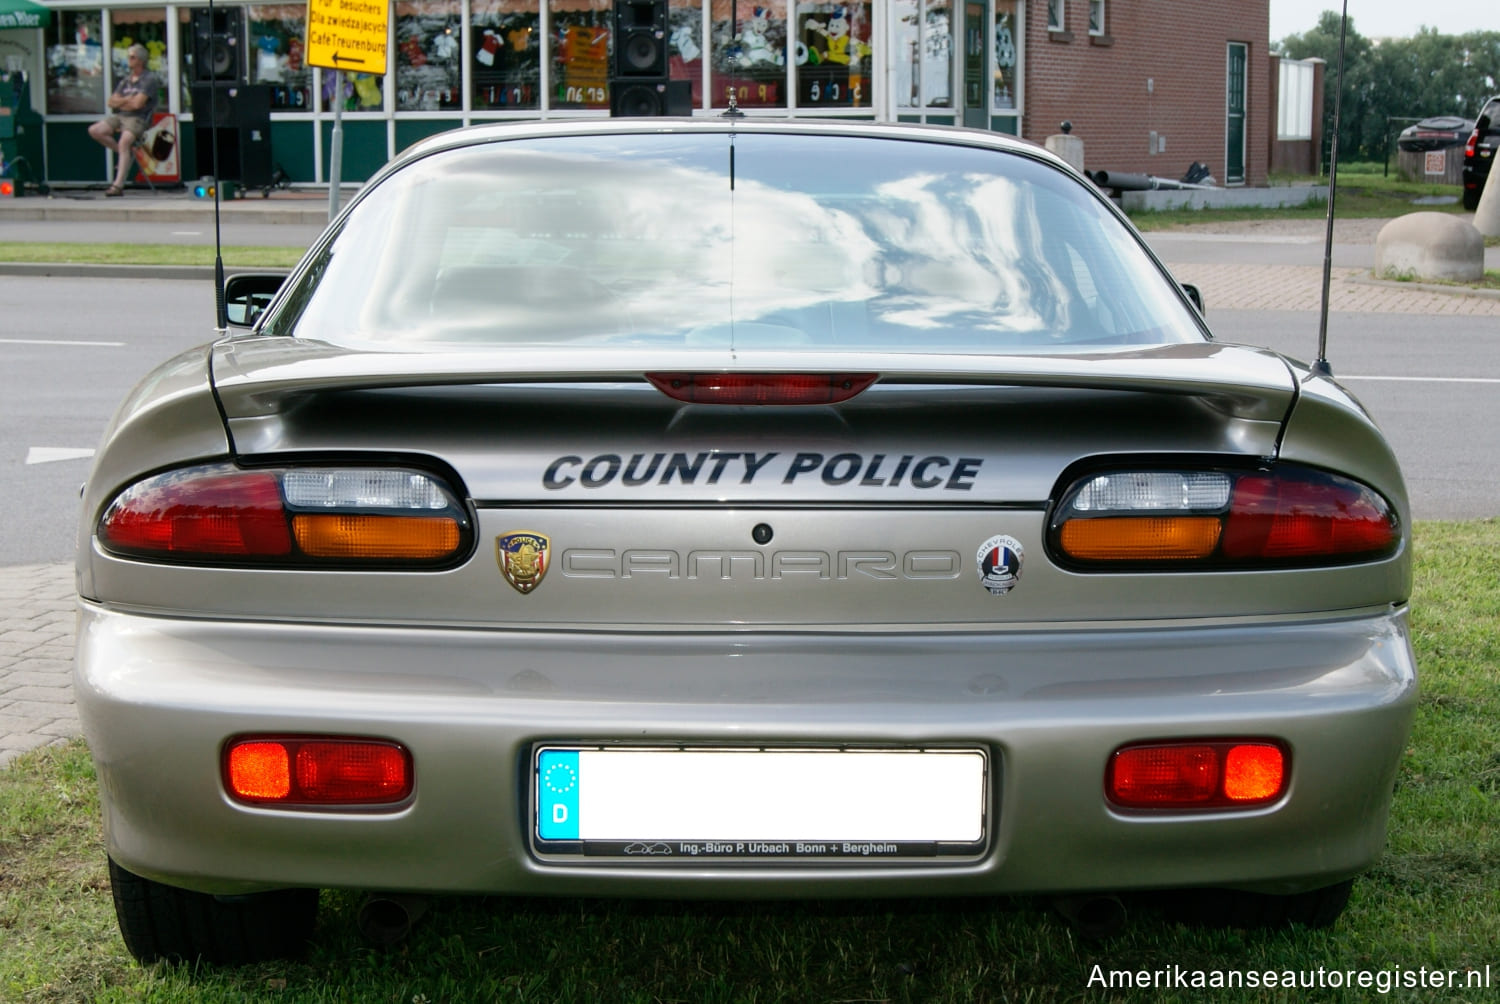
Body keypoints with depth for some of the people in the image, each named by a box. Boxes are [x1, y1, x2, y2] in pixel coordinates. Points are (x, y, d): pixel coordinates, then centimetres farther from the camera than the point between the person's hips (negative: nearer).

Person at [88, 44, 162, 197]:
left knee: (124, 141, -33)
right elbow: (111, 102, 14)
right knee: (94, 130, -11)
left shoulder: (150, 79, -2)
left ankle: (118, 185, -39)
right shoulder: (125, 79, 21)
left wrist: (121, 101, 4)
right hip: (119, 116, 8)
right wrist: (128, 100, -3)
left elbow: (137, 104, -12)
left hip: (137, 118, -8)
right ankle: (123, 154, 4)